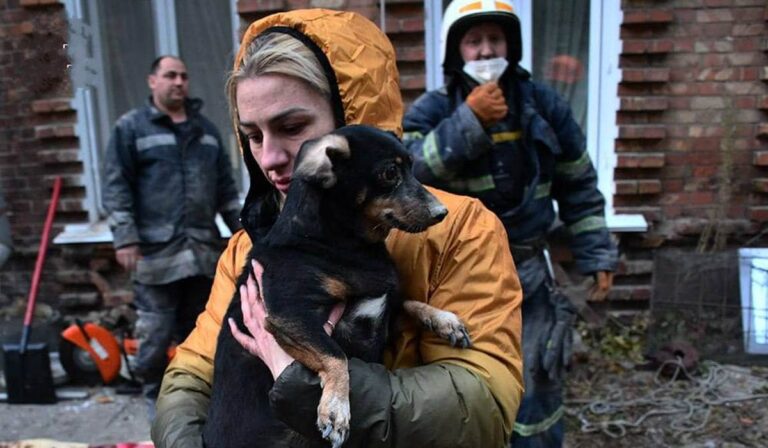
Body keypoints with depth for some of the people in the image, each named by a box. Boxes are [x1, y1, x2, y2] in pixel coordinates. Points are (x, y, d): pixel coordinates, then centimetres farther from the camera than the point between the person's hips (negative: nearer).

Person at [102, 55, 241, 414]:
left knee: (198, 329, 13)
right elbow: (116, 186, -4)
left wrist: (240, 228, 14)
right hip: (156, 250, -4)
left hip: (204, 250, 5)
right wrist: (125, 238, -12)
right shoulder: (130, 127, 1)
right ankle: (155, 395, 21)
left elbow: (225, 186, 19)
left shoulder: (206, 129, 17)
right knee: (155, 332, 0)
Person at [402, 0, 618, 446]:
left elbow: (578, 187, 8)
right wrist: (469, 120, -28)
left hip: (526, 273, 2)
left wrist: (598, 256, 6)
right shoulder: (431, 110, -6)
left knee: (537, 387, 11)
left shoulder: (544, 105, 1)